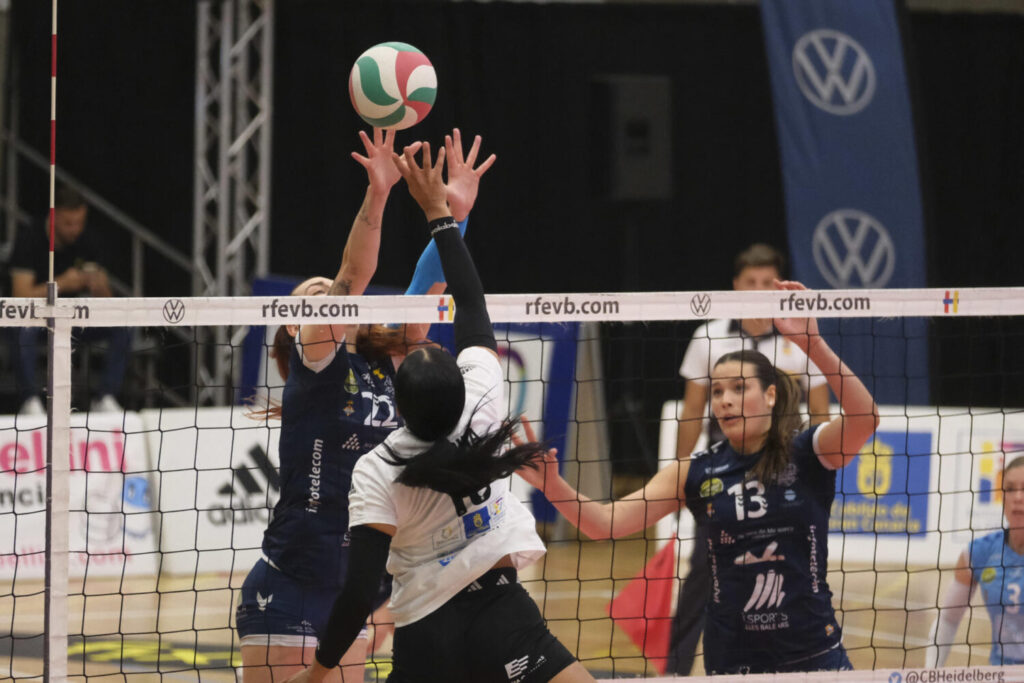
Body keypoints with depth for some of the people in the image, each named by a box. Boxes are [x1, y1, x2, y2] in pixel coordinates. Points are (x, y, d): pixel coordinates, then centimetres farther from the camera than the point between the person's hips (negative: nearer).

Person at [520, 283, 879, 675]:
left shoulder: (807, 454, -4)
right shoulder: (695, 473, 1)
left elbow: (863, 419, -24)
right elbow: (605, 523, -5)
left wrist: (812, 343, -34)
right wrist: (552, 485, -23)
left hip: (812, 650, -2)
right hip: (732, 656, 2)